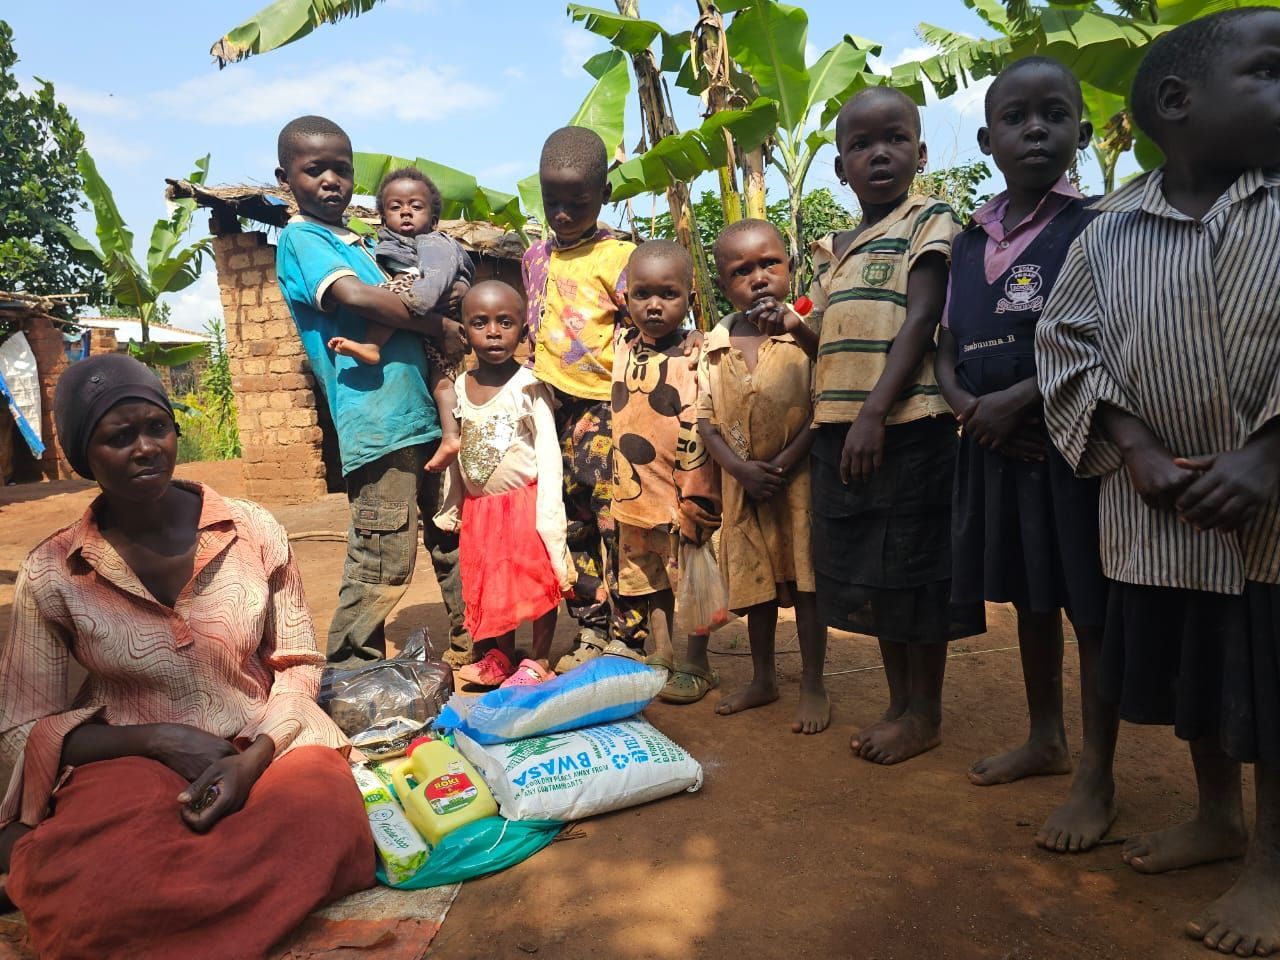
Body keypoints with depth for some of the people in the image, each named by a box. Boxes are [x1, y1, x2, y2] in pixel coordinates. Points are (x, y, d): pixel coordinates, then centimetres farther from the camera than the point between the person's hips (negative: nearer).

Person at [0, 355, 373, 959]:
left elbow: (298, 664, 3)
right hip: (129, 761, -2)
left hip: (261, 746, 3)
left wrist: (254, 756, -16)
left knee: (324, 814, -32)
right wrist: (160, 739, -16)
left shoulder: (253, 530, -3)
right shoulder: (52, 575, -4)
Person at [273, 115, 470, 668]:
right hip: (377, 422, -8)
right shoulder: (300, 239, -3)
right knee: (384, 560, -7)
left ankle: (473, 642, 29)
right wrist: (448, 327, -13)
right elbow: (356, 297, -20)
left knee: (454, 537, 15)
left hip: (423, 414, 9)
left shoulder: (359, 243, 22)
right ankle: (348, 674, 8)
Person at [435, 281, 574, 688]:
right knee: (492, 586, 14)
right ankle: (500, 658, 30)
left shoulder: (528, 386, -12)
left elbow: (548, 454, -13)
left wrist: (548, 515, -18)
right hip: (478, 508, 5)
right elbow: (456, 453, 10)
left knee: (539, 581, 3)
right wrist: (452, 508, 11)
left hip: (522, 503, -5)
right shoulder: (460, 387, 3)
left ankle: (538, 661, 19)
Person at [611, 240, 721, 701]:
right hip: (636, 490, 6)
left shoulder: (695, 357, -14)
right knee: (646, 574, 17)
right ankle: (662, 654, 35)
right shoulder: (624, 346, 3)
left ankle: (695, 664, 23)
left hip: (684, 492, -6)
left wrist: (694, 495, -16)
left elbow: (699, 430, -16)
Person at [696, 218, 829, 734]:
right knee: (756, 582, 15)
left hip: (800, 478, -3)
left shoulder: (805, 331, -9)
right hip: (743, 484, 4)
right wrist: (740, 468, -13)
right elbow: (706, 420, -2)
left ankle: (813, 684, 19)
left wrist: (786, 461, -25)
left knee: (804, 580, 4)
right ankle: (762, 678, 31)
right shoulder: (716, 343, 0)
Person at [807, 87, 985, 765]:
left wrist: (875, 412, -20)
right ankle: (899, 702, 27)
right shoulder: (833, 250, 18)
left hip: (906, 425, -7)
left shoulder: (928, 220, -1)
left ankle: (924, 713, 17)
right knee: (867, 568, 12)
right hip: (840, 430, 7)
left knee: (911, 565, 0)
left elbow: (921, 319, -12)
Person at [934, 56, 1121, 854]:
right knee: (1028, 595, 17)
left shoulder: (1095, 228, -7)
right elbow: (948, 346, 11)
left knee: (1090, 605, 2)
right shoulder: (970, 242, 10)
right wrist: (967, 404, -8)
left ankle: (1097, 780, 16)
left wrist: (1015, 401, -17)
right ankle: (1046, 739, 36)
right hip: (996, 445, 6)